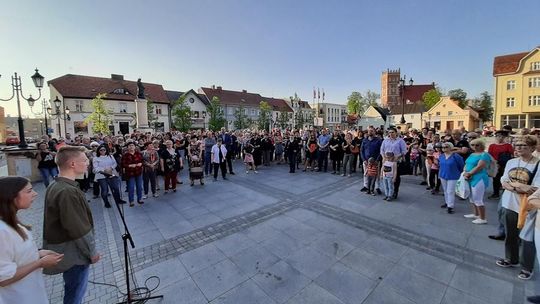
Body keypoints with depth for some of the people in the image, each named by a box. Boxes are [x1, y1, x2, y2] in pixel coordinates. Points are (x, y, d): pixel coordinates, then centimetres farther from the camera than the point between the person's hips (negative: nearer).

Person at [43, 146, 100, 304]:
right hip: (74, 253, -9)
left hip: (64, 249, 9)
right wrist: (92, 252, -11)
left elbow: (63, 221, 10)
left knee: (72, 290, 27)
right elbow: (80, 229, -26)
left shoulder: (54, 186, 0)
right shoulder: (69, 192, -30)